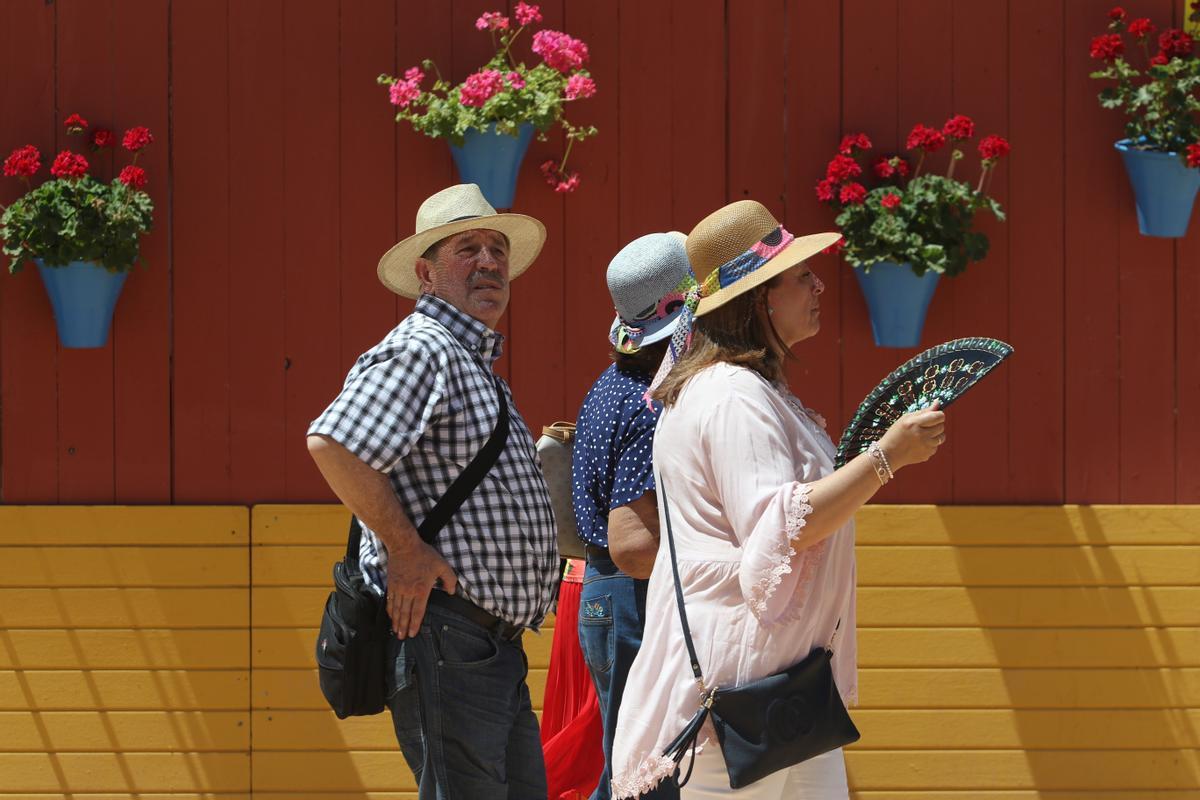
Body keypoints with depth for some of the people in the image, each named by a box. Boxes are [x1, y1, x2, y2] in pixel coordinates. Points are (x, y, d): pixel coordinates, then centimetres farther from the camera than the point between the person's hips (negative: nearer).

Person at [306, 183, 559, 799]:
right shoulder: (421, 350, -10)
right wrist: (405, 548, -20)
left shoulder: (474, 362, 23)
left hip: (494, 645, 10)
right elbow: (332, 444, -24)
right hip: (441, 631, -10)